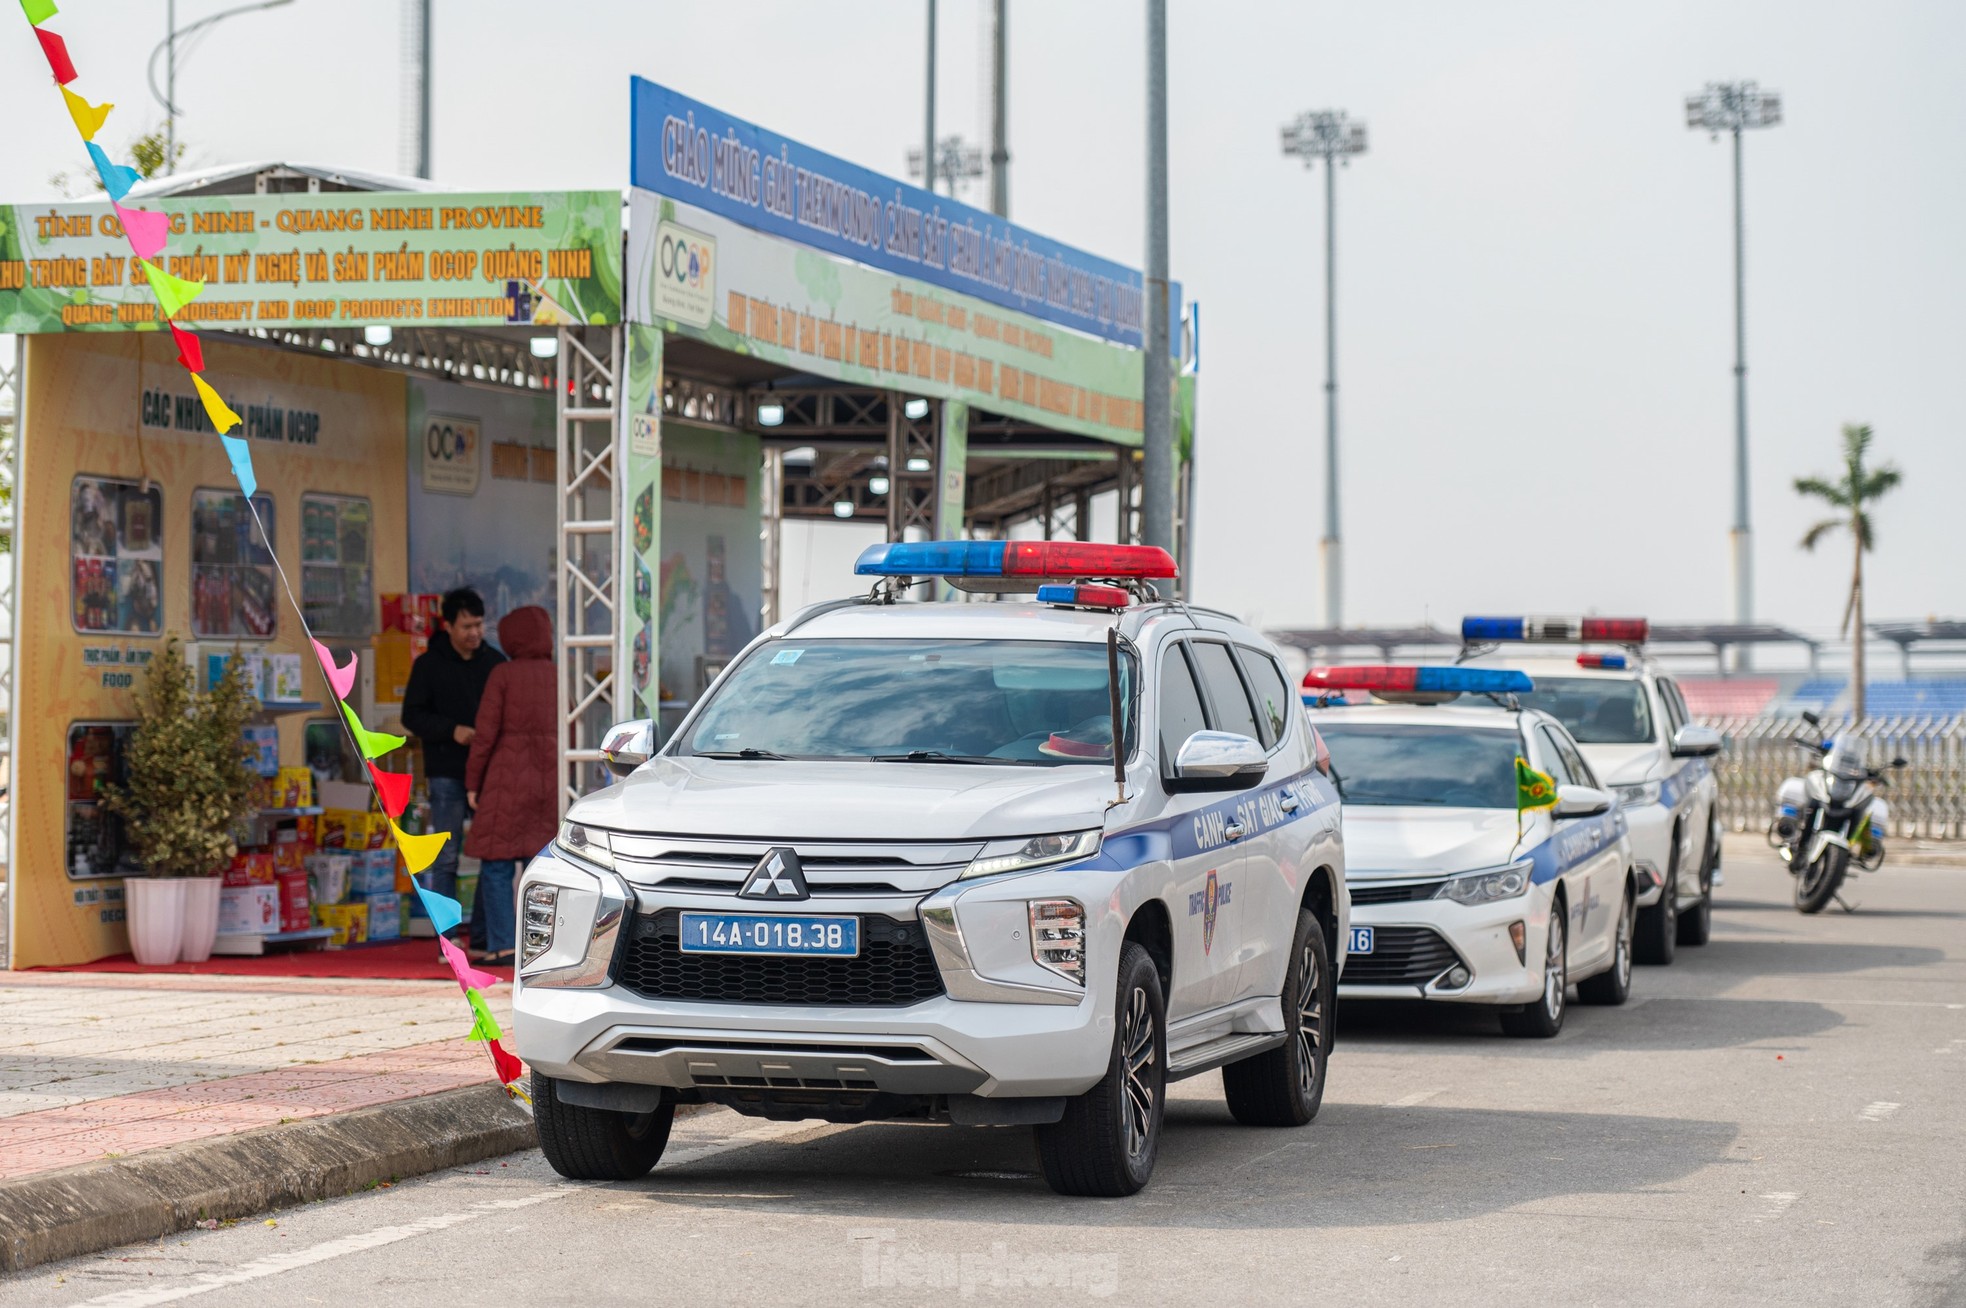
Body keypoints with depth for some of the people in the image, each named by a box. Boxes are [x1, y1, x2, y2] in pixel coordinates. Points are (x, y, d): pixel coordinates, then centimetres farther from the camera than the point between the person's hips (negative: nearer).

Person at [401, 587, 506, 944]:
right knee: (446, 857, -2)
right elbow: (412, 714, -1)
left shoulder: (495, 662, 10)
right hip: (447, 772, -3)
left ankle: (484, 934, 11)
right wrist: (451, 730, -15)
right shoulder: (429, 664, 1)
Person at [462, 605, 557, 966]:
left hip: (508, 778, -4)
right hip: (552, 779, 4)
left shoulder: (503, 674, -5)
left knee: (496, 864, 2)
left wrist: (472, 783, 0)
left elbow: (486, 734, -7)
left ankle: (502, 945, -4)